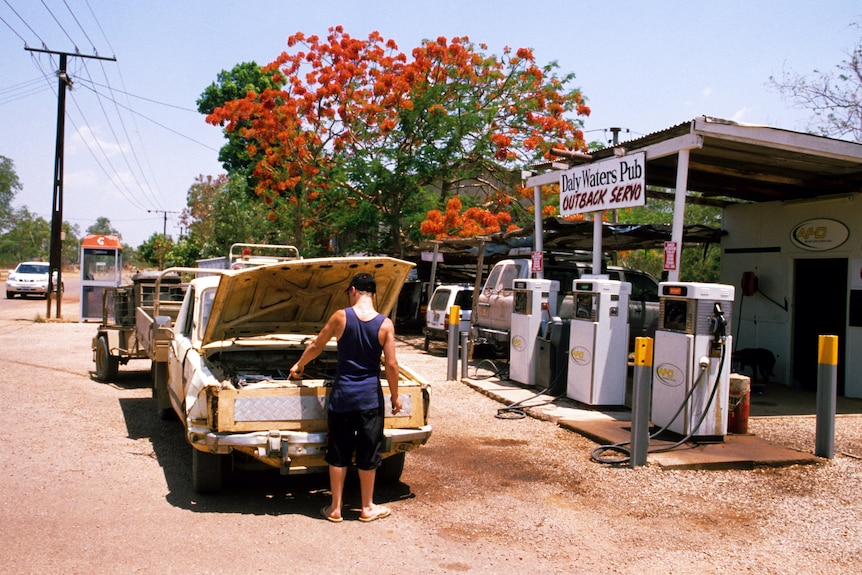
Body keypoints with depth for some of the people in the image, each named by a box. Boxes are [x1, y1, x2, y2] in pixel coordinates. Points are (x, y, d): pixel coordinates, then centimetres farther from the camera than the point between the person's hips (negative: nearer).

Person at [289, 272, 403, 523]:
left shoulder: (341, 317, -6)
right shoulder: (385, 324, -7)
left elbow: (315, 346, 7)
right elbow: (391, 365, -6)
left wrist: (298, 366, 25)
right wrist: (395, 396, 8)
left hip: (342, 396, 0)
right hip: (370, 398, 0)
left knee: (338, 454, 10)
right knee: (368, 454, 11)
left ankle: (336, 508, 18)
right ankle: (367, 508, 22)